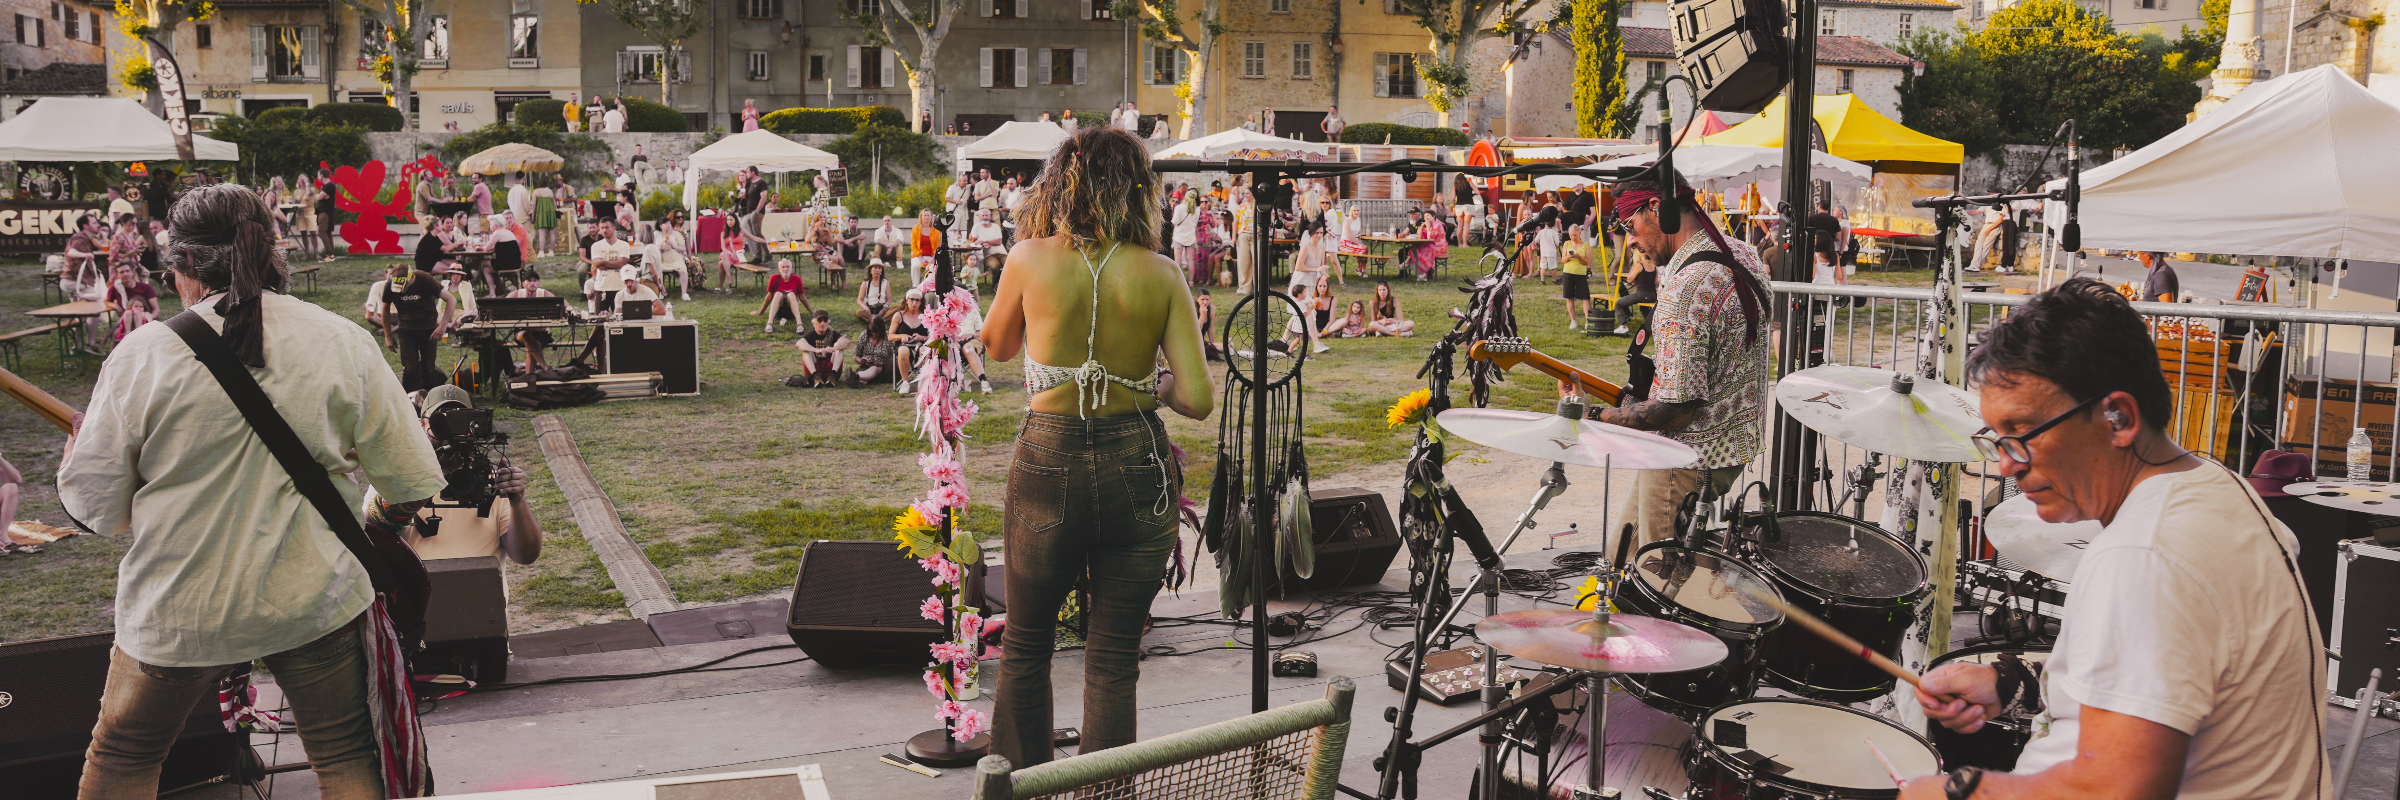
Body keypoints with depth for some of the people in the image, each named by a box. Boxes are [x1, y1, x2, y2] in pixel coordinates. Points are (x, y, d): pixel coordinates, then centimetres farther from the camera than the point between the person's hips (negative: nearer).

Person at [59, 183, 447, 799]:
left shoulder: (142, 355, -10)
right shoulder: (343, 341, -5)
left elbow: (93, 506, -4)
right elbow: (412, 482, -3)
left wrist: (74, 453, 18)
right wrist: (366, 526, 17)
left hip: (180, 609, -1)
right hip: (316, 597, 1)